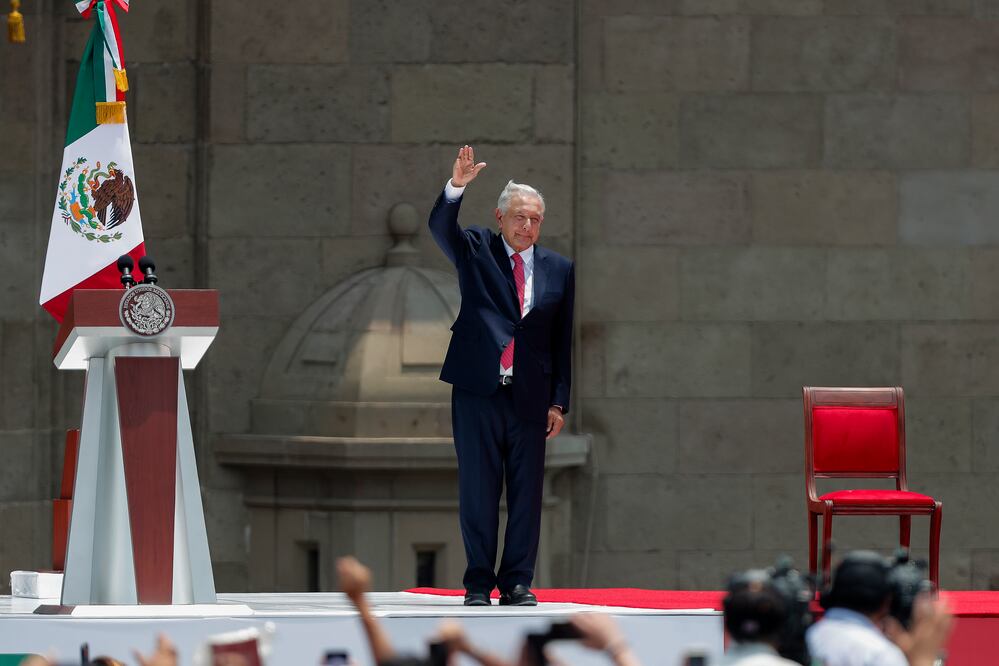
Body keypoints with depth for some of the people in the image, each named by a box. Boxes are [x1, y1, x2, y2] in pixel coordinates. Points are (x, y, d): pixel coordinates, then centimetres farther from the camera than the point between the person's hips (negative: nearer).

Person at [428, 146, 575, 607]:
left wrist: (559, 401, 5)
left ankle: (517, 582, 9)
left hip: (530, 395, 2)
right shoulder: (476, 251, 7)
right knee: (477, 491, 1)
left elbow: (562, 341, 10)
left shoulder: (558, 270, 10)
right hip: (478, 391, -2)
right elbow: (440, 227, -13)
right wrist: (456, 187, -32)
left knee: (526, 493, 2)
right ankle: (479, 583, 6)